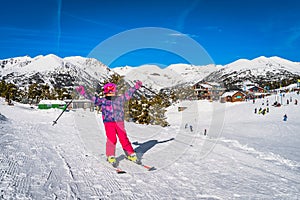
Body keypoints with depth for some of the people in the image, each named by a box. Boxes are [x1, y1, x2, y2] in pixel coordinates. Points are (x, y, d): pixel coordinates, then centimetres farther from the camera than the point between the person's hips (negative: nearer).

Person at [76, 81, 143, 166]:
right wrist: (83, 93, -9)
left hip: (119, 122, 1)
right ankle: (111, 156, 9)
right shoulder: (102, 101, 6)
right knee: (111, 139, -8)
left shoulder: (120, 99, 9)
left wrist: (136, 86, 11)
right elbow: (92, 98, 0)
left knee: (124, 139, 2)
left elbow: (129, 93, 12)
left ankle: (131, 154, 15)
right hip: (109, 123, -1)